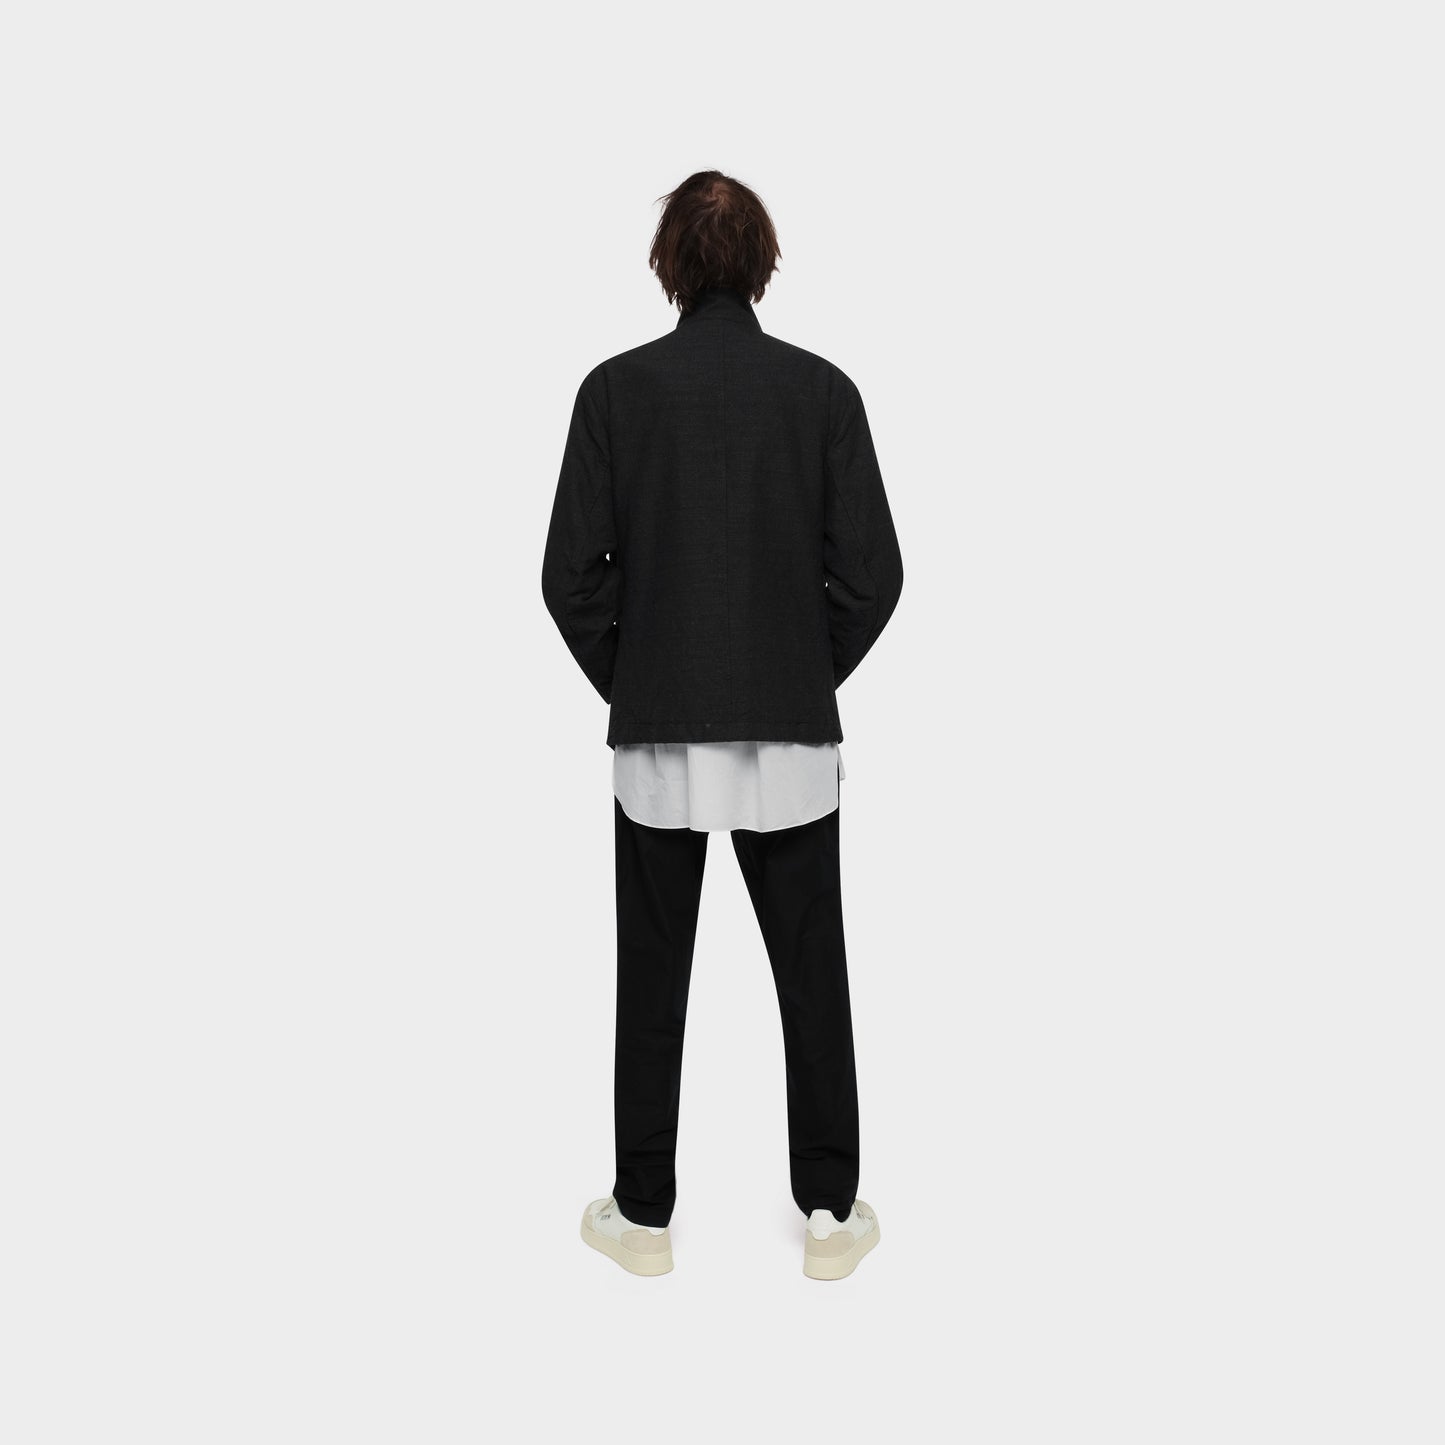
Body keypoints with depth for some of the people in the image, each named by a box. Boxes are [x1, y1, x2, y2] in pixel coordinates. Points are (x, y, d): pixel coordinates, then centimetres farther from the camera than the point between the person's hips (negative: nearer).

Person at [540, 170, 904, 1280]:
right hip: (792, 733, 0)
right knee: (812, 975, 13)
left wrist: (628, 683, 9)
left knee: (653, 980, 12)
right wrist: (810, 677, 9)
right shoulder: (822, 388, -2)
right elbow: (872, 571, -5)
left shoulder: (616, 387, -3)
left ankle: (645, 1213, 26)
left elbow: (572, 572, -5)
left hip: (657, 732, 0)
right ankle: (832, 1214, 25)